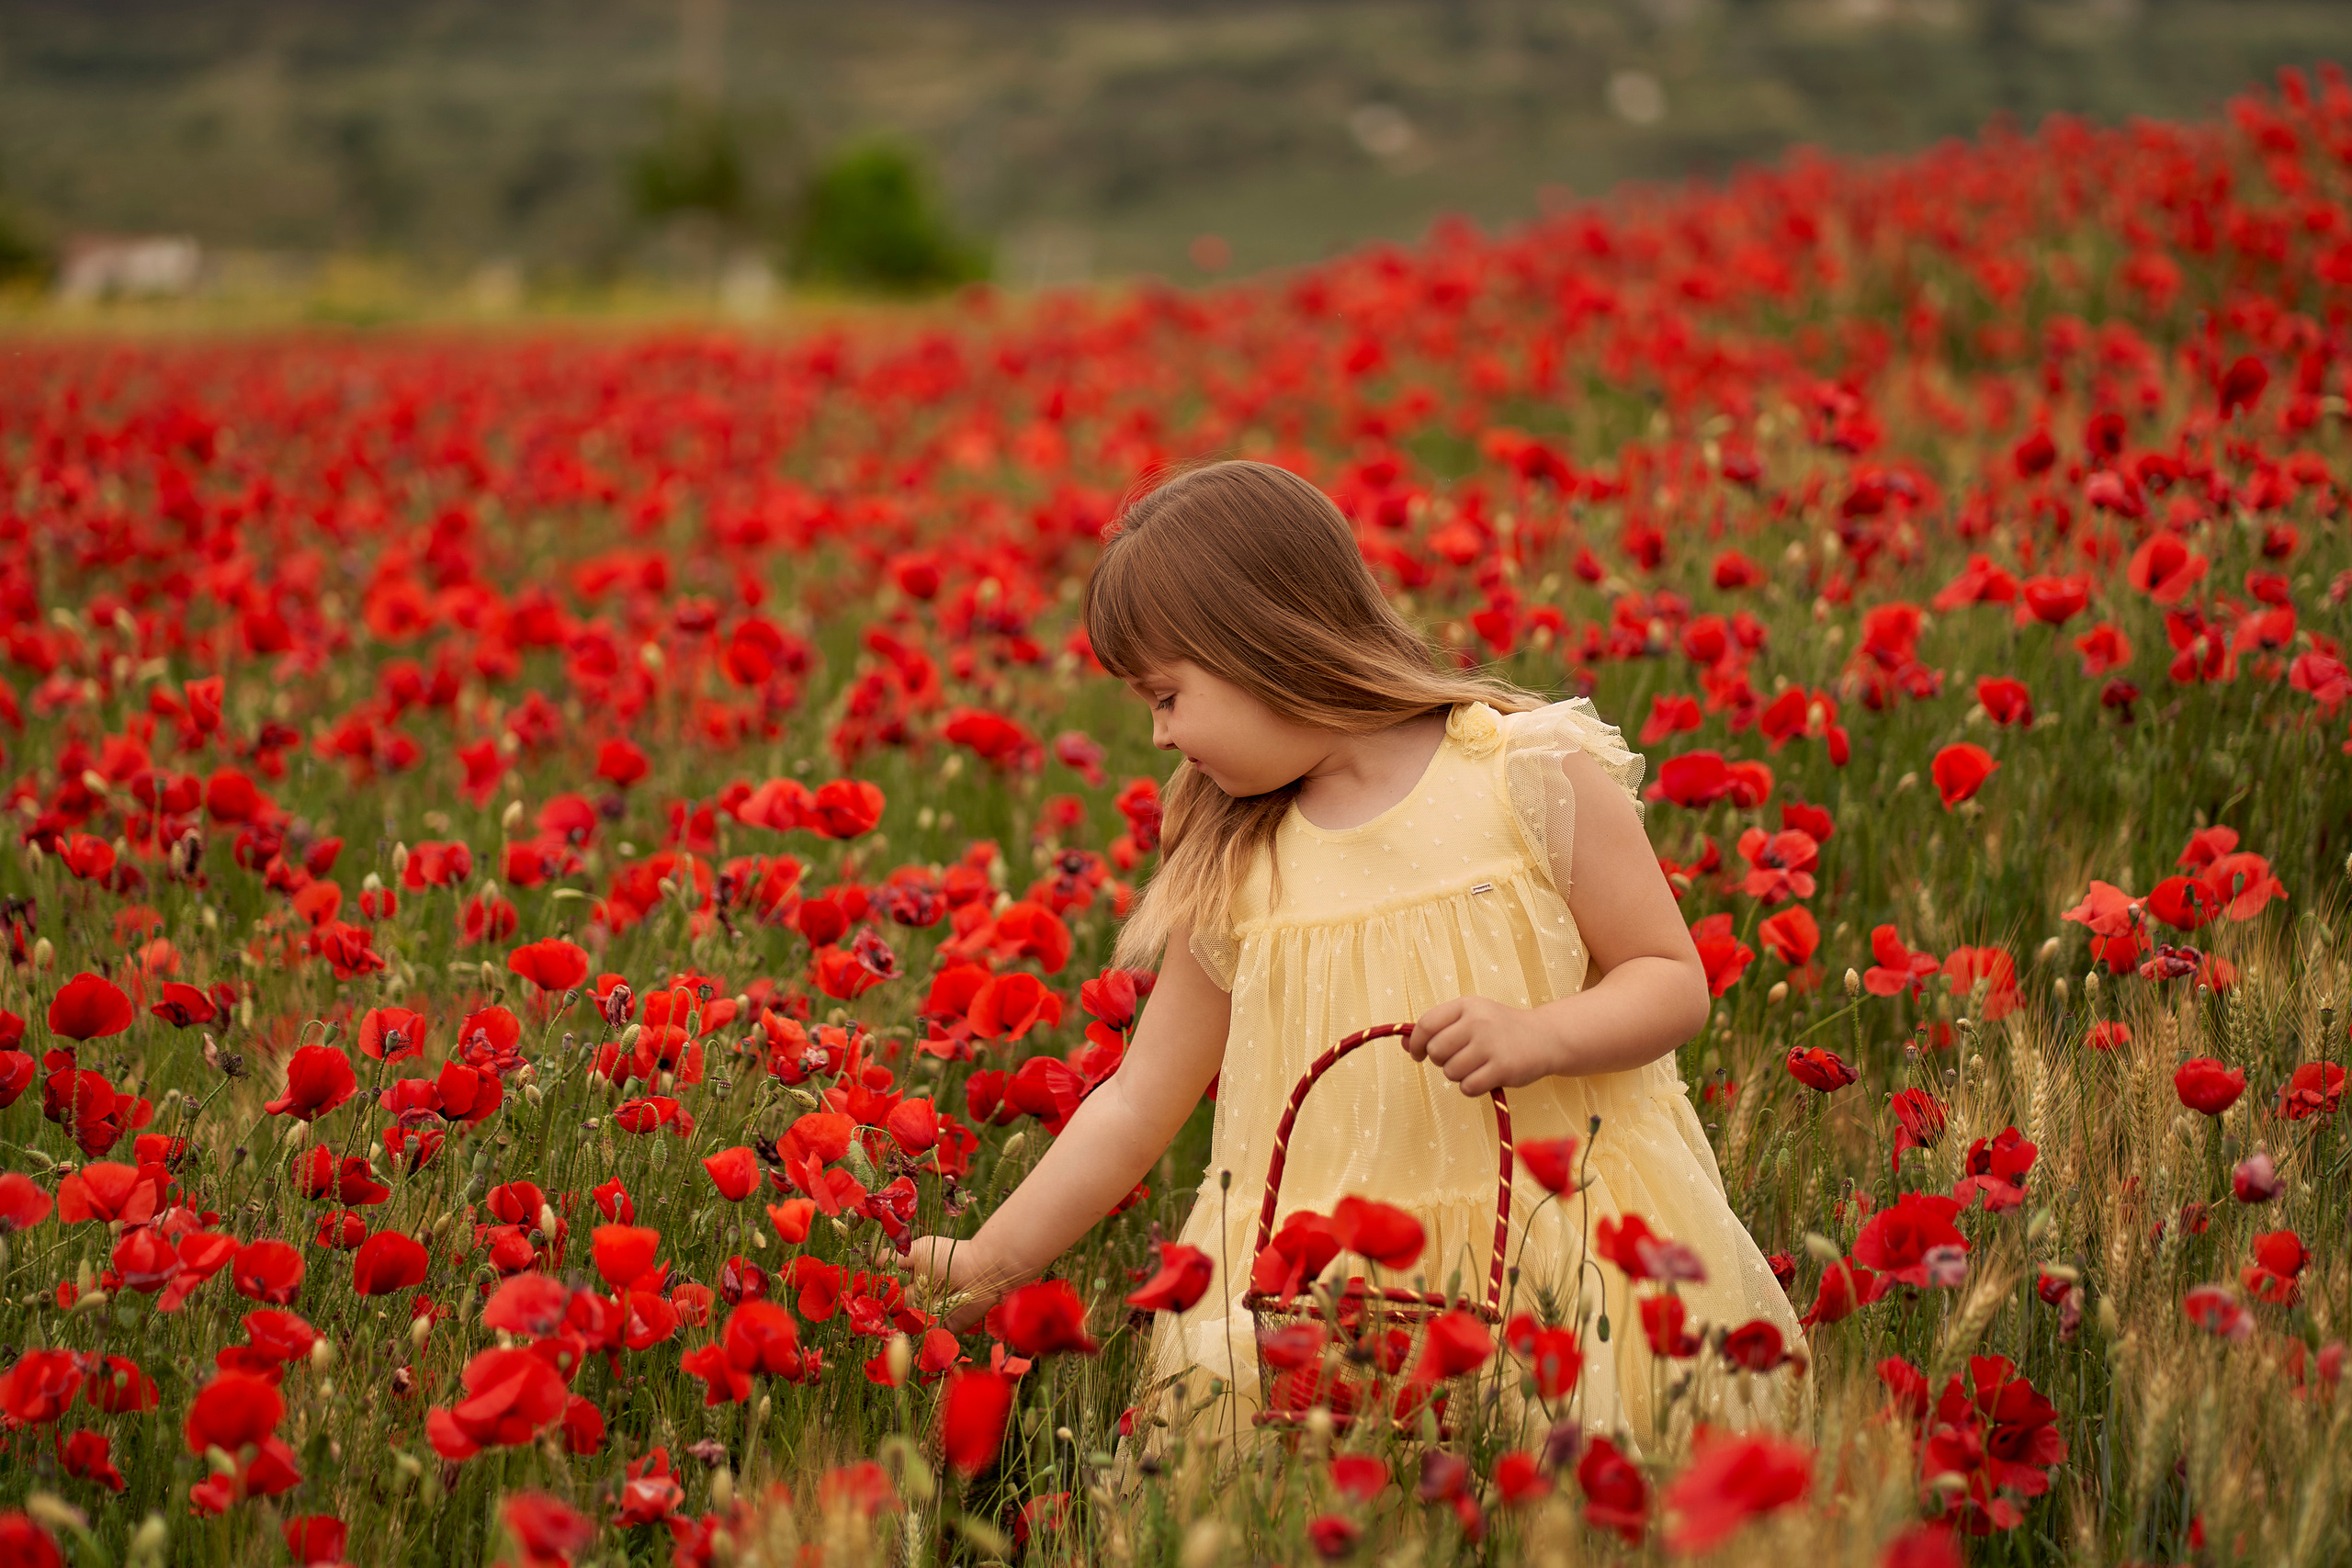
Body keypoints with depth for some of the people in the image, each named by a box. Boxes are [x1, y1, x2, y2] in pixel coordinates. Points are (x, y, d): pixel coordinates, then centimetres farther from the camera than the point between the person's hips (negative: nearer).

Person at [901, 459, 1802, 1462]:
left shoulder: (1532, 775, -3)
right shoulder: (1227, 874, 7)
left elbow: (1674, 983, 0)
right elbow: (1138, 1105, 13)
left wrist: (1538, 1034, -19)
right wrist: (989, 1265, 9)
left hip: (1560, 1238, -2)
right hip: (1330, 1286, 3)